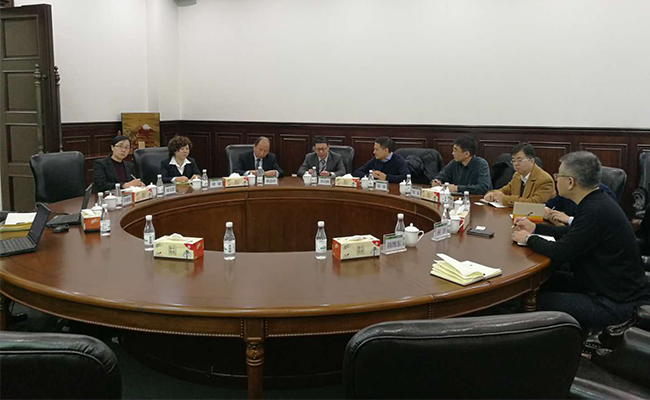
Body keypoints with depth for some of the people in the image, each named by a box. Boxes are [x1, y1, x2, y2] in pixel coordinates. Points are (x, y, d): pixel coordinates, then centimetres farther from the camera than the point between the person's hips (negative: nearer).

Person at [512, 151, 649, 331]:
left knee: (540, 301, -11)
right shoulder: (597, 202, 4)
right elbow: (572, 234, 19)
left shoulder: (595, 211, -27)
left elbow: (559, 253, -23)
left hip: (615, 303, -9)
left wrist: (529, 239, -6)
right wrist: (535, 228, 17)